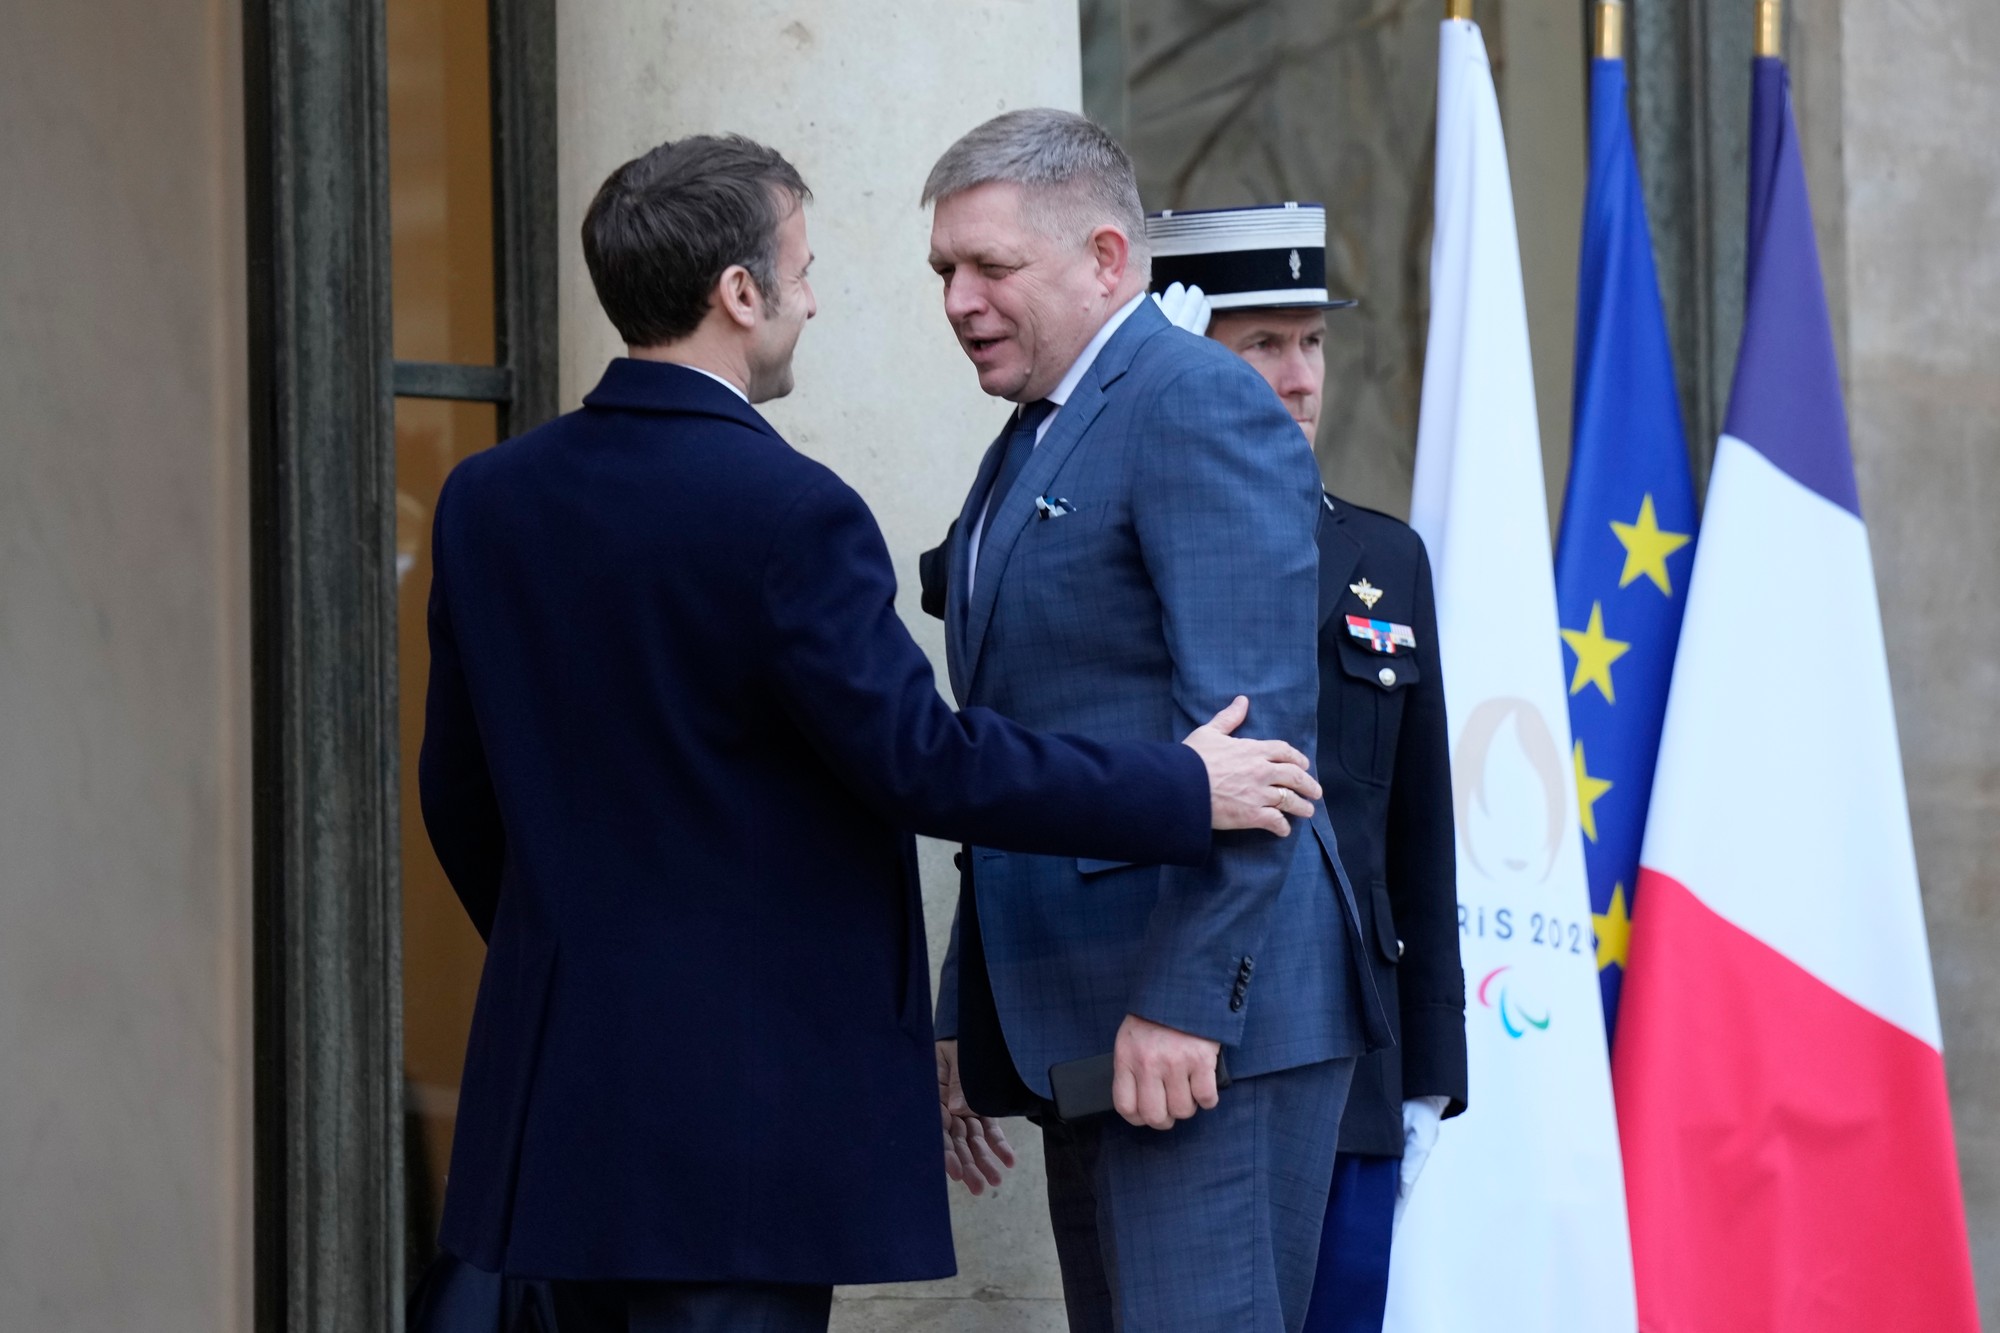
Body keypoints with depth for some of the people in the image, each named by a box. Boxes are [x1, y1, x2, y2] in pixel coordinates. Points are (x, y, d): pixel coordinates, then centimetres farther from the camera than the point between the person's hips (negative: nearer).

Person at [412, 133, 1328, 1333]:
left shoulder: (489, 500, 7)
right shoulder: (786, 512, -16)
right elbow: (920, 759, -18)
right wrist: (1184, 792, -8)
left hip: (554, 1080, 7)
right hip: (744, 1107, -7)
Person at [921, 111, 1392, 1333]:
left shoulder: (1199, 406, -9)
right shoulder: (1036, 440, 21)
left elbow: (1252, 728, -17)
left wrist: (1187, 1000, -22)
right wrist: (969, 1018, 19)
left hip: (1205, 1012, -9)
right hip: (1082, 1021, 9)